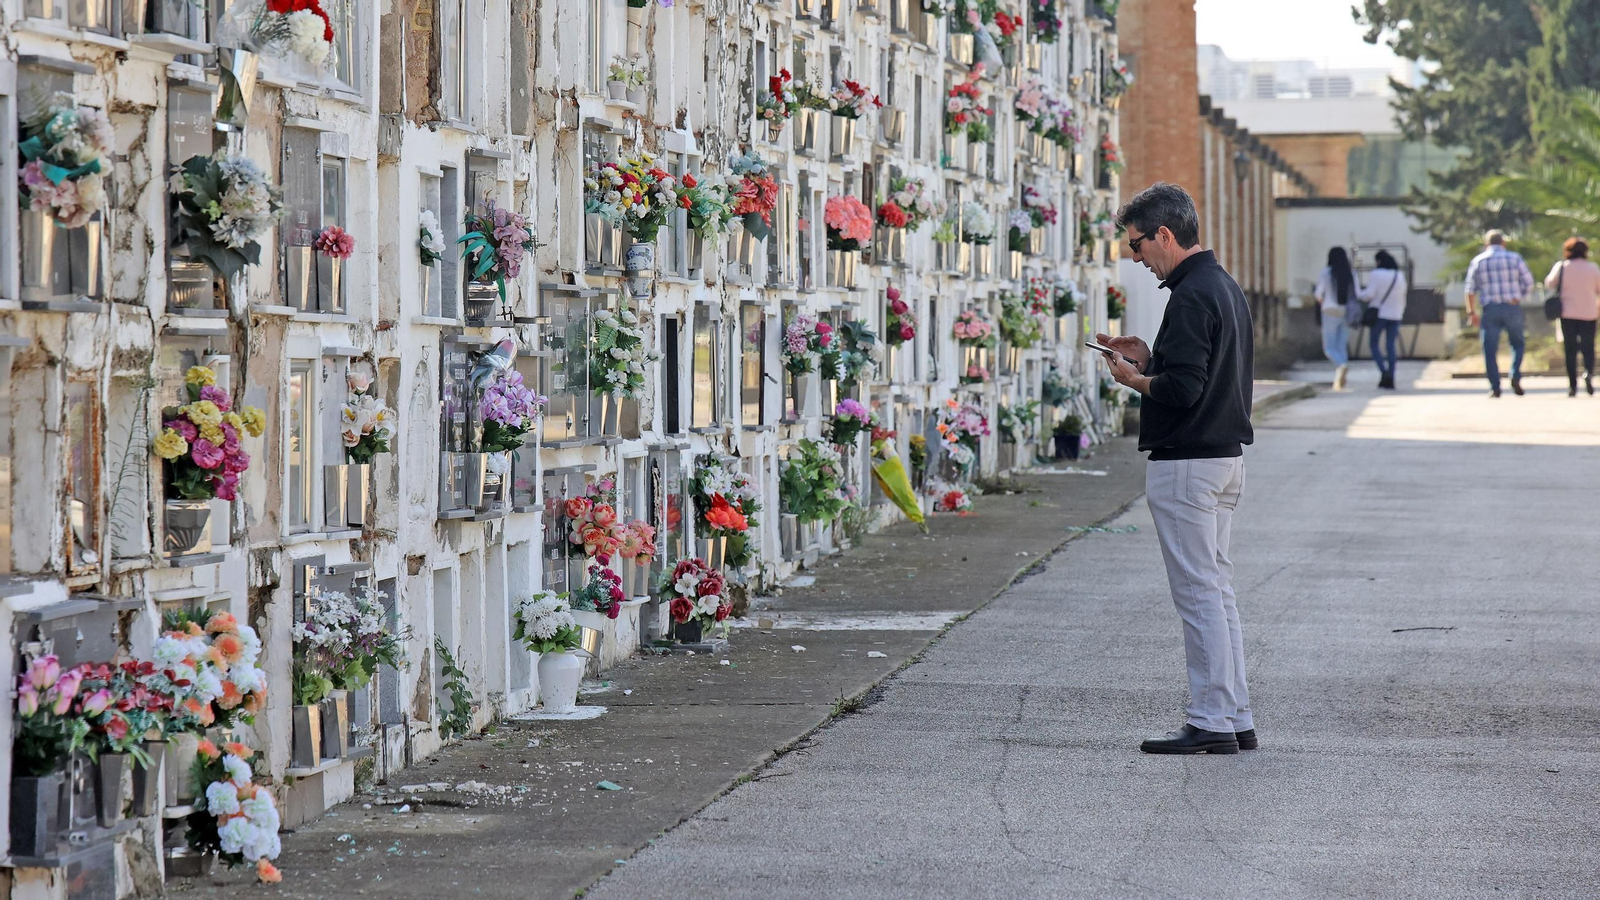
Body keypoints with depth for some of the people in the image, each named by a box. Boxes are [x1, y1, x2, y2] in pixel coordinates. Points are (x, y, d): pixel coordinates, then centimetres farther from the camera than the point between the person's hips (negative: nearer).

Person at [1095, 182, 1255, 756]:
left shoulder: (1191, 297, -18)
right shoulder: (1225, 288, 14)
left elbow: (1183, 389, -25)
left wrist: (1134, 379, -7)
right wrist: (1149, 358, 13)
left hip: (1186, 465, -10)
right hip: (1226, 455, 10)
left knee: (1199, 594, -6)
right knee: (1216, 590, 13)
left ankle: (1211, 723, -3)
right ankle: (1235, 720, 15)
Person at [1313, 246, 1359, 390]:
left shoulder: (1325, 273, -5)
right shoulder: (1351, 273, 3)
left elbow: (1319, 295, -4)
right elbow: (1356, 294, 3)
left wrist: (1314, 291, 18)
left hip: (1330, 312, -4)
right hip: (1346, 313, 4)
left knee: (1329, 347, 0)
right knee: (1342, 347, 11)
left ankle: (1342, 365, -30)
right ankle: (1339, 380, 3)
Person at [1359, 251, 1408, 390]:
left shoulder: (1376, 275, -8)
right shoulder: (1400, 276, 10)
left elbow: (1369, 295, -15)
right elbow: (1402, 299, 14)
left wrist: (1360, 293, 5)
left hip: (1379, 314, -5)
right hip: (1395, 315, 5)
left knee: (1373, 344, 4)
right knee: (1391, 345, 6)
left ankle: (1384, 371, -16)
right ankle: (1390, 379, 1)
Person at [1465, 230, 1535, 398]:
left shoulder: (1478, 261, 6)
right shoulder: (1515, 258, 3)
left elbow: (1471, 290, 6)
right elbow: (1528, 282, 1)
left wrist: (1472, 312, 12)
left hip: (1490, 309, 0)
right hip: (1513, 307, 0)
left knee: (1490, 350, 5)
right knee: (1517, 344, 16)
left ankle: (1495, 387, 0)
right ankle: (1515, 377, -3)